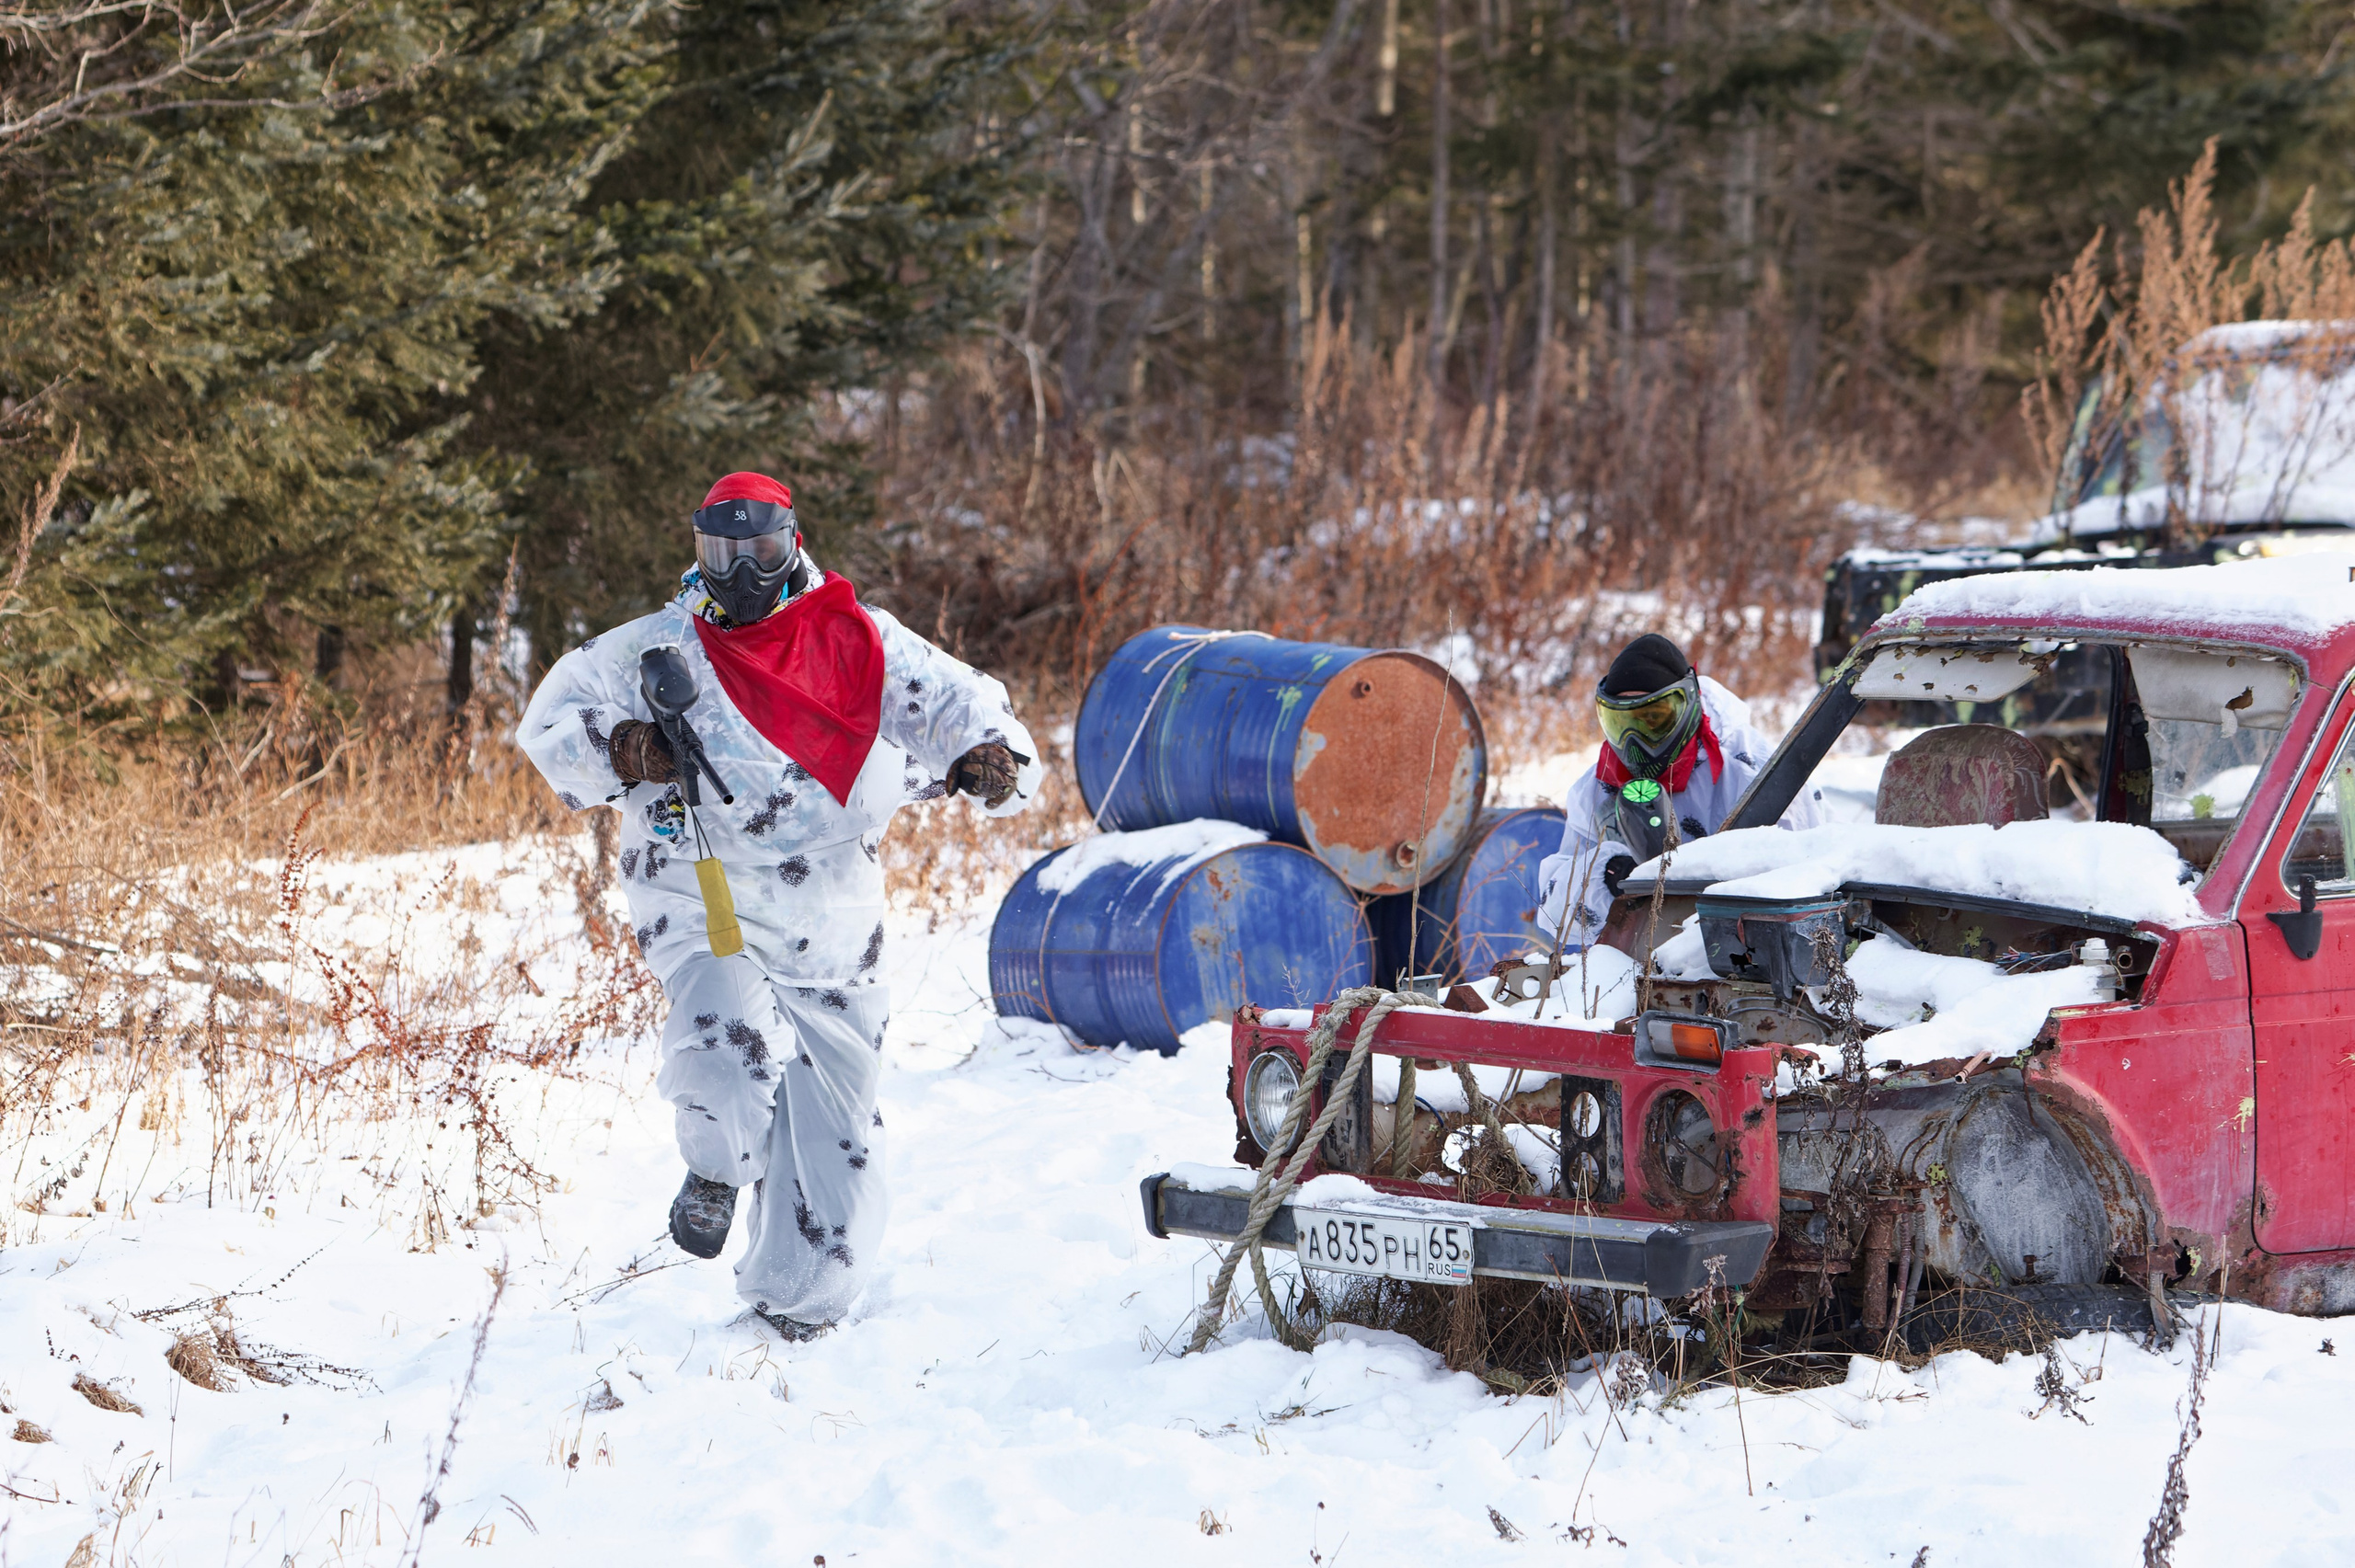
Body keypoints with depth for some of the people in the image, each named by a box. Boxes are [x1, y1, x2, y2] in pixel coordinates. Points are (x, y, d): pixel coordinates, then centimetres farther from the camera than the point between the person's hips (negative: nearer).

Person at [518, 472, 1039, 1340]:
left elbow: (956, 702, 3)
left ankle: (798, 1291, 26)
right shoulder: (653, 650, 0)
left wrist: (987, 757, -20)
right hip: (702, 906, -2)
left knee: (832, 1114, 7)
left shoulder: (861, 643, 2)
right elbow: (552, 719, 6)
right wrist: (619, 750, -15)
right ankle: (715, 1171, 1)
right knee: (732, 1034, -31)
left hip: (831, 931, 3)